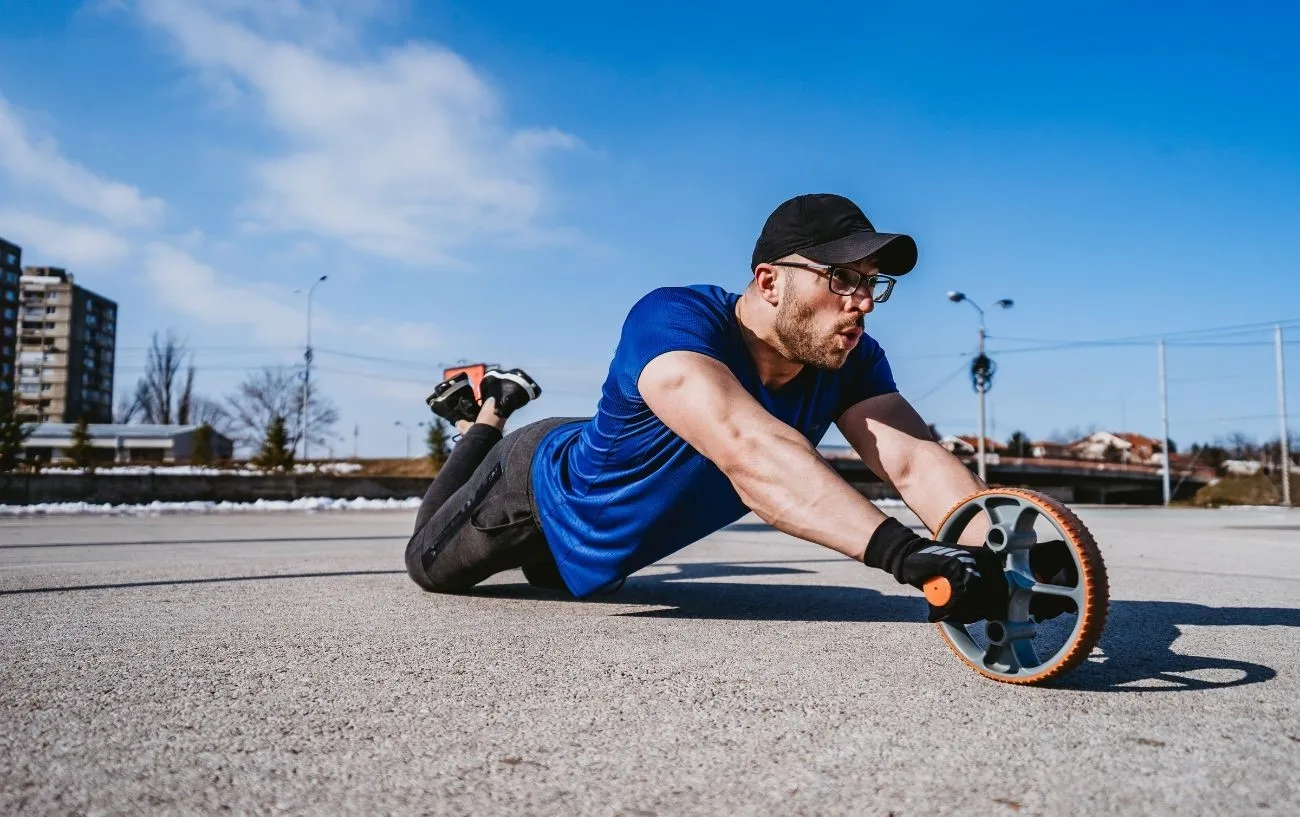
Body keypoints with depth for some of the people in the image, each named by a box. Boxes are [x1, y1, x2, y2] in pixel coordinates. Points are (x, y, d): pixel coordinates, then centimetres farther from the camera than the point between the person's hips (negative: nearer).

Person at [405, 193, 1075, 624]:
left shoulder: (851, 361, -24)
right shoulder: (672, 320, -43)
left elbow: (911, 459, -38)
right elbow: (750, 451, -60)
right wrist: (903, 552, -72)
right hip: (538, 483, -5)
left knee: (551, 576, 39)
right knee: (429, 568, 24)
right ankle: (484, 418, 38)